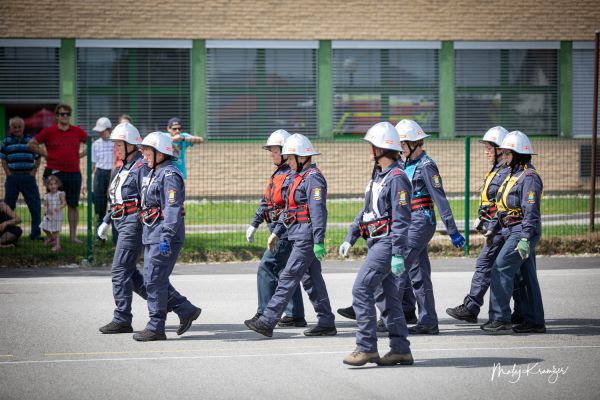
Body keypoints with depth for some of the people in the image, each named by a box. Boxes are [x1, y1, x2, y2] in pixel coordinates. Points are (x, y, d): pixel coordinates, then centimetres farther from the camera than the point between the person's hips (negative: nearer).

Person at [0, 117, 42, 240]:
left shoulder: (30, 140, 6)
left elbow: (37, 158, 10)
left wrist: (34, 171, -1)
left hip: (28, 177, 0)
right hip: (13, 177, 0)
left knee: (35, 206, -3)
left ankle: (36, 233, 5)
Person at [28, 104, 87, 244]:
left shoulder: (77, 131, 7)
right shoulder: (49, 132, 1)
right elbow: (31, 144, 8)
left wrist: (80, 155, 11)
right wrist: (45, 154, 1)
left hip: (74, 173, 2)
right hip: (54, 173, -2)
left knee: (73, 205, 4)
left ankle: (73, 236, 10)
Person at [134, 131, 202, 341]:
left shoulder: (169, 176, -14)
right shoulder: (152, 174, 17)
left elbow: (172, 209, -22)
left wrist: (166, 237, -28)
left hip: (164, 236, -10)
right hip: (151, 235, 10)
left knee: (155, 281, -7)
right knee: (153, 280, 11)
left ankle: (155, 328, 0)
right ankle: (187, 310, 19)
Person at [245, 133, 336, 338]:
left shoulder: (313, 178, -15)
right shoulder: (298, 177, 17)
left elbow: (318, 211, -21)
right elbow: (289, 208, 24)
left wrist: (318, 242, -25)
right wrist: (276, 232, 21)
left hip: (307, 238, -10)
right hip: (300, 237, 10)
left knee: (288, 278, -10)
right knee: (311, 279, 12)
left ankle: (267, 322, -11)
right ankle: (326, 323, 15)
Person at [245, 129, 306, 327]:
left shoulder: (292, 175, -14)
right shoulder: (277, 174, 17)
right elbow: (266, 202, 25)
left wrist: (276, 233, -23)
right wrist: (254, 224, 24)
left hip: (286, 230, -10)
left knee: (267, 267, -10)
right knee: (284, 270, 11)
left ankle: (265, 315, -7)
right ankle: (295, 315, 15)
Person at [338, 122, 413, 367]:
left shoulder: (396, 178, -15)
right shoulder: (378, 176, 16)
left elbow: (401, 220, -19)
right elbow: (366, 211, 24)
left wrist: (398, 254, -23)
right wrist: (349, 239, 21)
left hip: (387, 244, -10)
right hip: (376, 244, 10)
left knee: (361, 289, -13)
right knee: (387, 296, 10)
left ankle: (366, 347, -11)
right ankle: (400, 350, 13)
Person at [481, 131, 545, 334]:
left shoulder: (529, 177, -13)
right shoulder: (513, 175, 17)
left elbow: (531, 211, -21)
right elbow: (503, 207, 23)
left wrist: (525, 238, -26)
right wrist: (493, 228, 17)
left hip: (522, 232, -10)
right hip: (512, 232, 10)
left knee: (500, 269, -14)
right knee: (526, 276, 10)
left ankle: (500, 317, -13)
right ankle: (535, 321, 13)